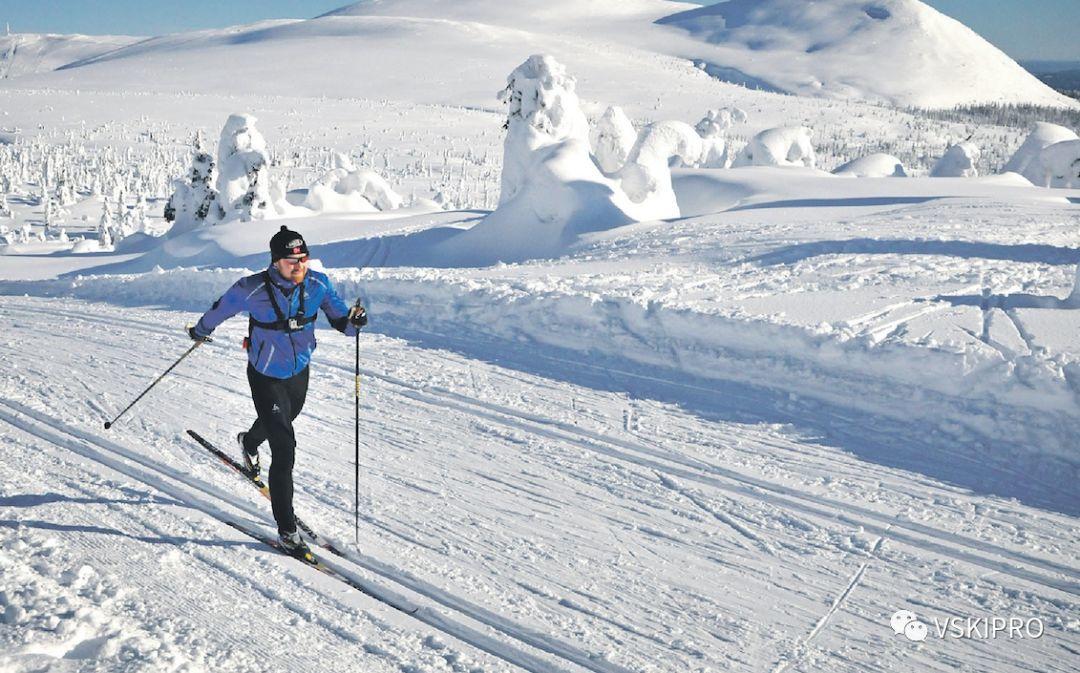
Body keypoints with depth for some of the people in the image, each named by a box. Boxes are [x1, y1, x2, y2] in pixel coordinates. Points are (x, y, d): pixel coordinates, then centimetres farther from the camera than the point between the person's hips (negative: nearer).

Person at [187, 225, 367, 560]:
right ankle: (287, 531, -4)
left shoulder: (318, 284, -15)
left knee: (281, 423, 33)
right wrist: (200, 331, 12)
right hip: (266, 378, -5)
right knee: (284, 451, -13)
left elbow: (339, 317, -7)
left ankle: (249, 443, 71)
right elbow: (220, 309, -5)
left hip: (300, 372, 5)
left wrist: (353, 321, -31)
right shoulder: (252, 290, -25)